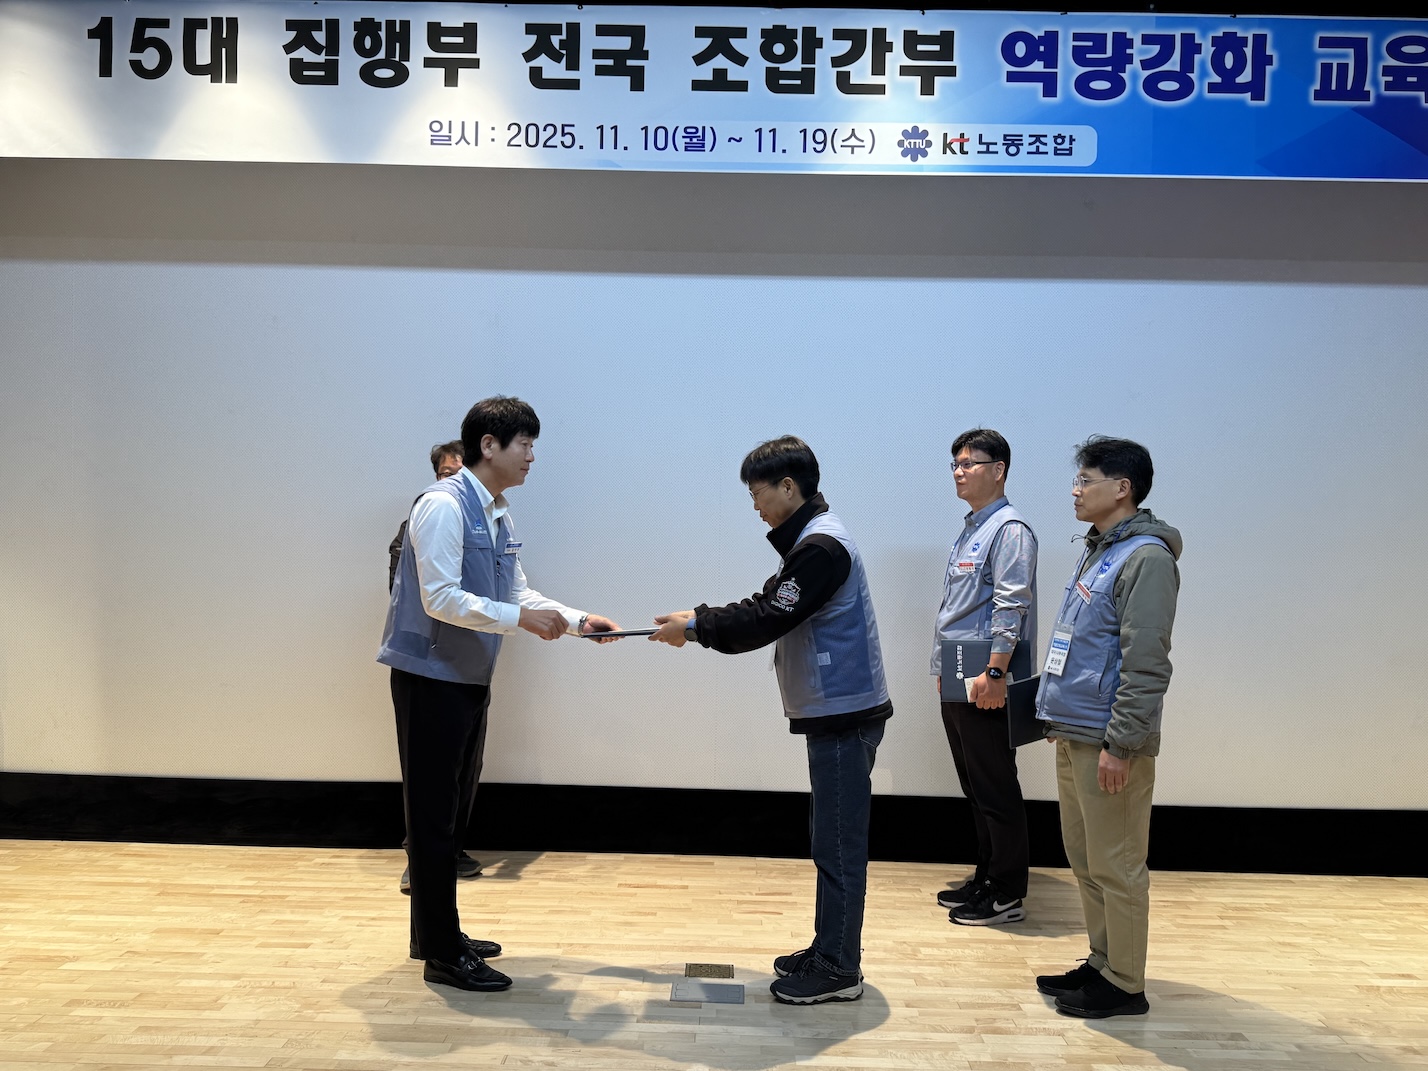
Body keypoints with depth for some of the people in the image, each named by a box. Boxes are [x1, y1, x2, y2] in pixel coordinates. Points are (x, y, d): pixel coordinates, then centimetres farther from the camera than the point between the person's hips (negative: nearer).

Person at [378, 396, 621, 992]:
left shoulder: (498, 515, 10)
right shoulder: (444, 506, -17)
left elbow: (517, 593, 15)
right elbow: (441, 598, -23)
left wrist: (577, 621, 4)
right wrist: (521, 619, -25)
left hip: (470, 679, 9)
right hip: (430, 678, -9)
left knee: (445, 809, 18)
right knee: (433, 814, 0)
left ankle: (435, 934, 32)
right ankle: (442, 955, 12)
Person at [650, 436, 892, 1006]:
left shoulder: (822, 546, -18)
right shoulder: (809, 541, 15)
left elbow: (767, 621, -21)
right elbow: (766, 608, 16)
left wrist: (696, 627, -11)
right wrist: (697, 619, 6)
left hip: (845, 713, -10)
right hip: (832, 711, 10)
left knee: (839, 844, -1)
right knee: (832, 839, 16)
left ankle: (838, 969, 9)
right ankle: (829, 951, 27)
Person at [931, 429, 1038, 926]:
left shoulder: (1009, 529, -11)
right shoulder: (970, 530, 17)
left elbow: (1011, 606, -19)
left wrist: (994, 673, -23)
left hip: (985, 689, -9)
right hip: (956, 685, 9)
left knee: (996, 792, 0)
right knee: (975, 790, 17)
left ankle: (1007, 895, 11)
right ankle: (985, 880, 28)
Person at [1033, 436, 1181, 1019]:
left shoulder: (1146, 557, -15)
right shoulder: (1098, 551, 15)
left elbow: (1145, 663, -20)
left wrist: (1120, 744, -21)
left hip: (1109, 741, -9)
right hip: (1073, 734, 9)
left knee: (1115, 867, 2)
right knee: (1084, 859, 18)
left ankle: (1124, 985, 16)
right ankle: (1102, 962, 31)